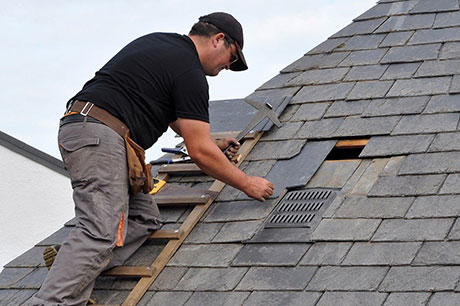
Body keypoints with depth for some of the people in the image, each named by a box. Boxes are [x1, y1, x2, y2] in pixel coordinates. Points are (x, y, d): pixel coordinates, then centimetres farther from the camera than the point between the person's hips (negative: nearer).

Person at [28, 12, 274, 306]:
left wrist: (213, 143, 48)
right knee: (102, 233, -21)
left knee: (145, 219, 9)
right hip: (100, 137, -10)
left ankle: (72, 269, -9)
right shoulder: (189, 71, -4)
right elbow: (199, 152, -5)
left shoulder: (161, 43, 25)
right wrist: (247, 184, 6)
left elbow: (175, 114, 41)